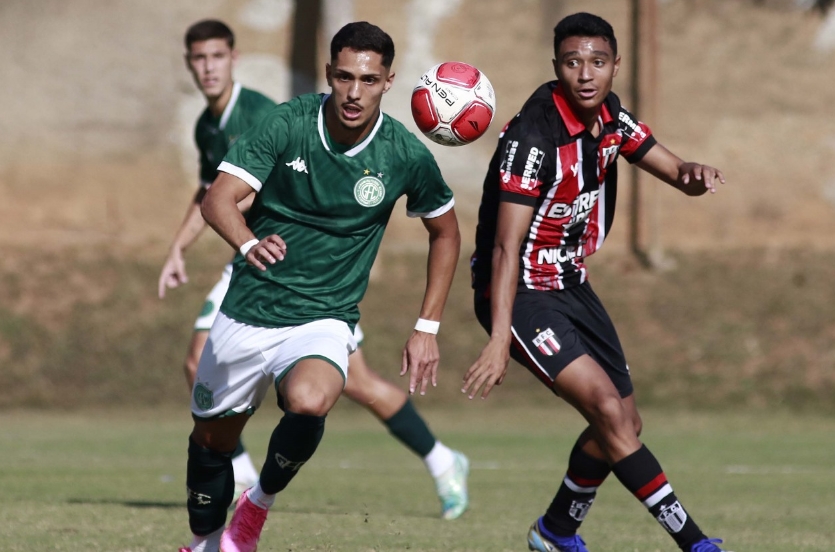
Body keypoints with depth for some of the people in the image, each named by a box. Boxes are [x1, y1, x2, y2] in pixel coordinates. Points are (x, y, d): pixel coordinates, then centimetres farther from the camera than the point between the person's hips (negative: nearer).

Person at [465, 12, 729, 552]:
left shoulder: (610, 116, -1)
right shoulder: (534, 136, -25)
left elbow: (677, 174, 4)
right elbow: (506, 247, -27)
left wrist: (695, 175, -22)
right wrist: (500, 340, -34)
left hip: (571, 284, 9)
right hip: (519, 292, -9)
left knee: (625, 424, 12)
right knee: (608, 408, -21)